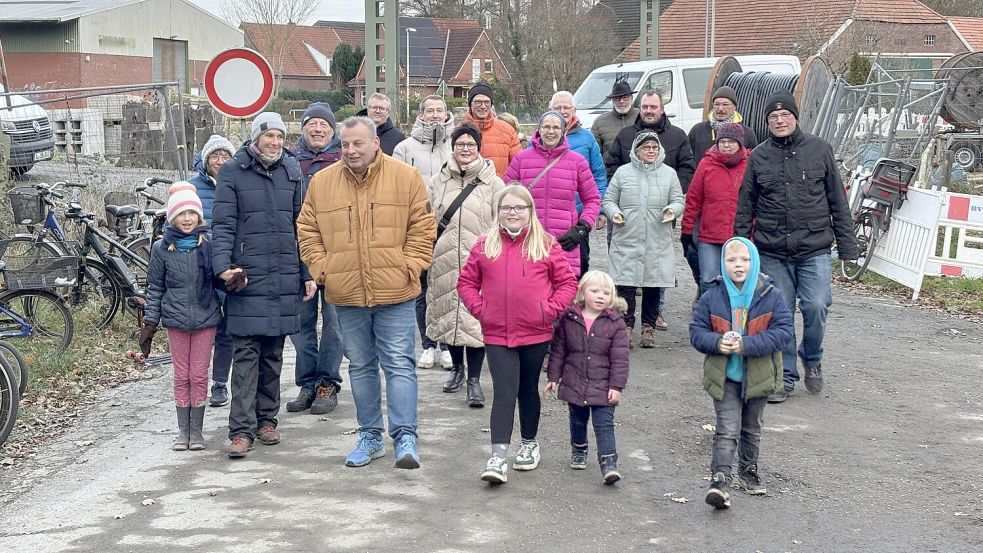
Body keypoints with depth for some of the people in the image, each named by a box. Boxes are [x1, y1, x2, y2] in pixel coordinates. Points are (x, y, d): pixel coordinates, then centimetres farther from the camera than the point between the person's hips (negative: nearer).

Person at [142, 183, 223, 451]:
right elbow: (155, 287, 5)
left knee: (199, 375, 4)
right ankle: (183, 430, 17)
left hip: (205, 319, 0)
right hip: (176, 320, 0)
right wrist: (149, 323, 1)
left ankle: (197, 429, 15)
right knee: (181, 376, 7)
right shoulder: (162, 248, 0)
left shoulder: (209, 245, -1)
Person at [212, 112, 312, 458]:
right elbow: (222, 224, -3)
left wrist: (308, 273, 11)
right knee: (246, 354, -5)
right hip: (247, 277, -4)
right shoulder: (233, 172, 0)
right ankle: (242, 430, -4)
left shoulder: (292, 171, 11)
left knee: (273, 353, 10)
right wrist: (223, 266, -17)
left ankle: (266, 419, 21)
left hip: (284, 277, 4)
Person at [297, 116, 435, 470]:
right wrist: (322, 269, 1)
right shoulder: (322, 182, 4)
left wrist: (409, 267, -8)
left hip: (395, 293, -3)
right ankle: (370, 435, 24)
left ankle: (405, 437, -1)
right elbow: (308, 231, 11)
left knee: (400, 364, -4)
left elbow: (422, 228, -1)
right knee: (360, 366, 13)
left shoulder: (406, 177, -3)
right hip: (346, 294, 3)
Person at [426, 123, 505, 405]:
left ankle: (474, 380, 2)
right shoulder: (438, 181, 9)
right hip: (444, 260, 3)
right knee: (448, 313, 12)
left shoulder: (492, 183, 1)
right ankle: (457, 367, 33)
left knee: (475, 317, -6)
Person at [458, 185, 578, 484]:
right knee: (504, 392, -7)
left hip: (536, 333, 0)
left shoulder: (545, 244, 0)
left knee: (528, 389, 16)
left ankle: (529, 444, 33)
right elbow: (466, 281, 9)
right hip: (496, 333, 0)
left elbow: (568, 282, 2)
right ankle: (498, 455, -10)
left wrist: (551, 309, -8)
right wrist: (478, 308, -4)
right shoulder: (484, 245, 3)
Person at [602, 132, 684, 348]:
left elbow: (678, 200, 11)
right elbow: (608, 200, 10)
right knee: (625, 285, -4)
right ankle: (626, 326, 8)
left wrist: (672, 209, -11)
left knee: (653, 286, 7)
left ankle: (648, 327, 19)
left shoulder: (669, 174, 9)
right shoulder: (623, 172, 6)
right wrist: (614, 212, -11)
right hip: (626, 241, -1)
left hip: (658, 243, 1)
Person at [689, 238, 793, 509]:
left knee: (752, 428, 20)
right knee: (727, 429, -10)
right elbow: (697, 331, -1)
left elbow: (783, 330, -14)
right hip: (725, 376, -1)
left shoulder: (770, 295, -9)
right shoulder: (712, 297, -5)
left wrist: (746, 344, -23)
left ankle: (748, 472, 38)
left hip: (757, 375, 1)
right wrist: (717, 342, -22)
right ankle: (720, 479, -14)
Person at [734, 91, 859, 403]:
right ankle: (785, 377, 17)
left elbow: (838, 200, 6)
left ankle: (812, 359, 18)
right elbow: (745, 206, 9)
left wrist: (846, 245, 3)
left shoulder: (819, 149, 4)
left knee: (816, 306, -11)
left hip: (815, 249, -1)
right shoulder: (759, 157, 6)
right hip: (772, 252, 1)